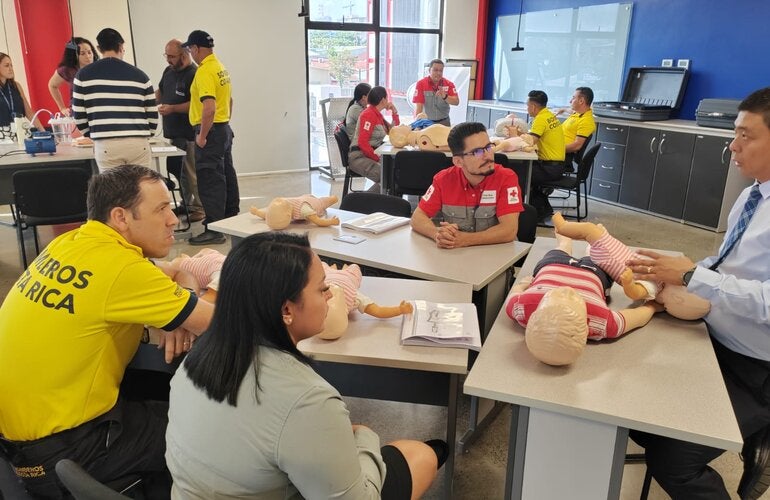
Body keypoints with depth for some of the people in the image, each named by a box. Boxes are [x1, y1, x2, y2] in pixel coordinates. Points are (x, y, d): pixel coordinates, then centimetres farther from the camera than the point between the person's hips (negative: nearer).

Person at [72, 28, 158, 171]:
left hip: (106, 145, 0)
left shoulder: (84, 75, 7)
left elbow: (79, 115, 8)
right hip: (138, 143, 1)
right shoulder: (139, 75, 9)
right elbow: (152, 114, 10)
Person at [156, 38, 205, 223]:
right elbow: (160, 91, 28)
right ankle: (186, 203, 23)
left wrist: (173, 108, -21)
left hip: (187, 134, -9)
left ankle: (198, 208, 4)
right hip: (171, 132, 9)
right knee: (176, 170, 12)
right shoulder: (168, 71, 14)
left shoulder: (194, 74, -12)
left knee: (190, 173, -5)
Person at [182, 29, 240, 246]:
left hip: (210, 131, -10)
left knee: (209, 180, -6)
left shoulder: (205, 71, -17)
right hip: (225, 128, 10)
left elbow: (209, 108, -26)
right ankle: (231, 218, 30)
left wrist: (202, 136, -19)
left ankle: (214, 230, -4)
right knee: (226, 175, 17)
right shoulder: (221, 68, 11)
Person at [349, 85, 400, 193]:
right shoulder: (368, 114, -12)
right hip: (359, 157, -9)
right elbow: (363, 143, -19)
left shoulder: (377, 114, 15)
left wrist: (395, 112, 17)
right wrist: (378, 158, -16)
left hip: (372, 154, 9)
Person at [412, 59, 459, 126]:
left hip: (444, 122, 2)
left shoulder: (449, 84, -2)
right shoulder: (421, 83, -8)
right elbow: (418, 105, -15)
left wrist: (445, 97, -31)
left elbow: (456, 102, -12)